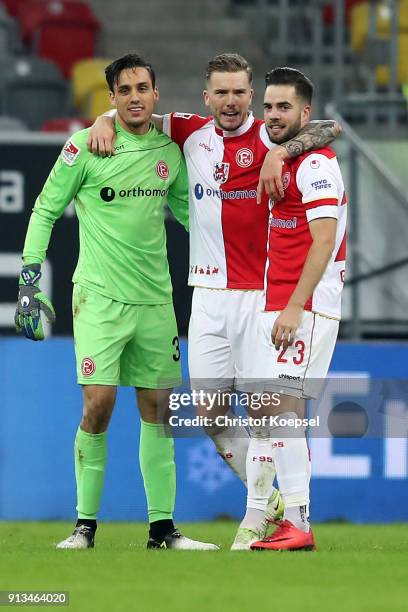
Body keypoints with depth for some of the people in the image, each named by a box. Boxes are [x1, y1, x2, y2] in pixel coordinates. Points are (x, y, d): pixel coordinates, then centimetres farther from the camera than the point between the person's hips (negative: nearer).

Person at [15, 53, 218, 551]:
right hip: (100, 298, -4)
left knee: (156, 408, 5)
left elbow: (186, 211, 21)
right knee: (98, 405, -12)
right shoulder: (86, 146, -6)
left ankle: (162, 527, 11)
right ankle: (85, 524, -1)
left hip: (155, 299, 4)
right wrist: (29, 278, -5)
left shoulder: (170, 151, 6)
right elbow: (46, 210, 0)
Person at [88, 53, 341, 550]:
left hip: (258, 293, -5)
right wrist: (105, 122, 2)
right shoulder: (192, 133, 9)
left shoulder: (267, 138, -6)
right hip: (207, 296, 5)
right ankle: (269, 498, 20)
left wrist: (279, 153, -33)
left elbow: (330, 128, -21)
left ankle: (258, 515, 5)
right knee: (210, 411, 4)